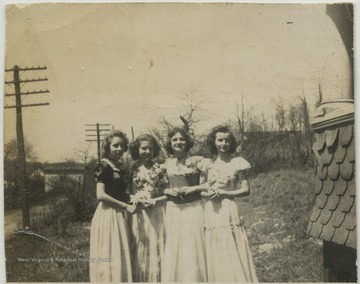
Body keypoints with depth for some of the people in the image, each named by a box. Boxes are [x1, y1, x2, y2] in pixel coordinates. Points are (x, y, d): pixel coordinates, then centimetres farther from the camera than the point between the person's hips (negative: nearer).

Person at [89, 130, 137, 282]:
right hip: (108, 214, -8)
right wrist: (125, 206, -15)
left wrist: (132, 199, 1)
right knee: (109, 257, -3)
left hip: (121, 215, 8)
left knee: (121, 256, 11)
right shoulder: (104, 167, -10)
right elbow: (100, 195, -18)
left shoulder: (122, 168, 13)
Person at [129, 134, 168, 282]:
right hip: (139, 214, 0)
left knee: (156, 248, 4)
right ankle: (140, 279, 15)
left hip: (157, 214, 0)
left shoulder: (159, 168, 4)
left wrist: (155, 200, -12)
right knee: (140, 250, 4)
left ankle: (157, 278, 15)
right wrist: (135, 199, -14)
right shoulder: (132, 169, 4)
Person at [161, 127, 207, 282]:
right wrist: (168, 191, -7)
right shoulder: (166, 163, 5)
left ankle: (194, 278, 16)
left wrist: (193, 188, -13)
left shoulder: (196, 161, -2)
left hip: (193, 209, -2)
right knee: (173, 250, 6)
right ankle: (173, 278, 19)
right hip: (173, 210, 2)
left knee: (193, 249, 2)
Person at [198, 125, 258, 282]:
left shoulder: (237, 163, -1)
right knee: (215, 256, 7)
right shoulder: (207, 164, 6)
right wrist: (207, 194, -11)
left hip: (229, 211, -2)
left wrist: (222, 193, -12)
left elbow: (245, 189, -3)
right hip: (211, 212, 3)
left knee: (233, 255, 0)